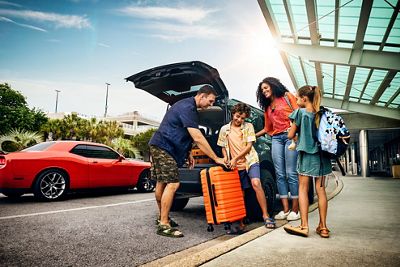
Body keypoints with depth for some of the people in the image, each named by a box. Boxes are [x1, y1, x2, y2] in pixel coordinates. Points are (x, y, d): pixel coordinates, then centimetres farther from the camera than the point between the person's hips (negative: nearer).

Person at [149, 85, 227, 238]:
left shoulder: (188, 106, 14)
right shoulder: (188, 108, -19)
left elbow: (182, 134, 20)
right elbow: (198, 138, -25)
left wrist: (188, 154, 14)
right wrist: (216, 159, -21)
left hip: (160, 146, 11)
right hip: (163, 147, -11)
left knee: (162, 183, 16)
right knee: (172, 184, -13)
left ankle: (162, 218, 29)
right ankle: (164, 225, -7)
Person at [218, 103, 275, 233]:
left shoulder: (248, 126, 2)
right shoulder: (224, 129, 8)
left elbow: (249, 146, -5)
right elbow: (223, 147, 16)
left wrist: (235, 158, -15)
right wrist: (225, 157, -5)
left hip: (250, 161, -2)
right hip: (236, 166, 2)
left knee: (256, 183, -23)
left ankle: (265, 215, -13)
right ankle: (241, 224, 13)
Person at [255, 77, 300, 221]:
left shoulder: (287, 96, 10)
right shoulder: (267, 107, 24)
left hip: (290, 136, -5)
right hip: (276, 139, 5)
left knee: (291, 173, -10)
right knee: (280, 174, -2)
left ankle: (295, 209, -4)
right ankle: (285, 209, 0)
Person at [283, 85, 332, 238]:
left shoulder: (300, 112, -8)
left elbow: (290, 135, -4)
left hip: (306, 155, -5)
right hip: (320, 155, 5)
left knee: (303, 189, 1)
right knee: (320, 189, 7)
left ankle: (304, 226, 0)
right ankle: (323, 227, 13)